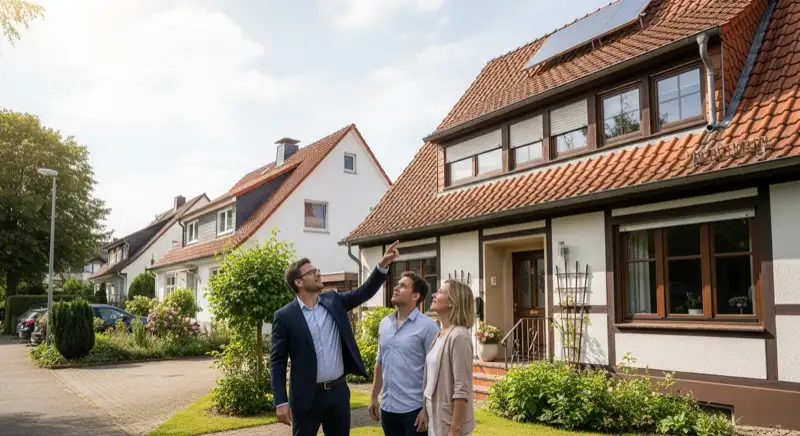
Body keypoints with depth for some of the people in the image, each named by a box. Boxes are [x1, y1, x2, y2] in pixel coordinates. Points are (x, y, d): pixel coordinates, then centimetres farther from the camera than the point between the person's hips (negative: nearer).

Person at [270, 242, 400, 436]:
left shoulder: (333, 301, 5)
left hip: (338, 391, 4)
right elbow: (277, 361, -7)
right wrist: (281, 402, -12)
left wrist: (383, 265, -15)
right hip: (307, 395, -4)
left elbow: (365, 292, 0)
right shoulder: (284, 316, -8)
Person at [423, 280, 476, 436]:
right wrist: (425, 412, 13)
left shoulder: (458, 336, -19)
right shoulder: (440, 334, 6)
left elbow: (462, 390, -21)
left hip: (450, 422, -8)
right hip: (435, 420, 8)